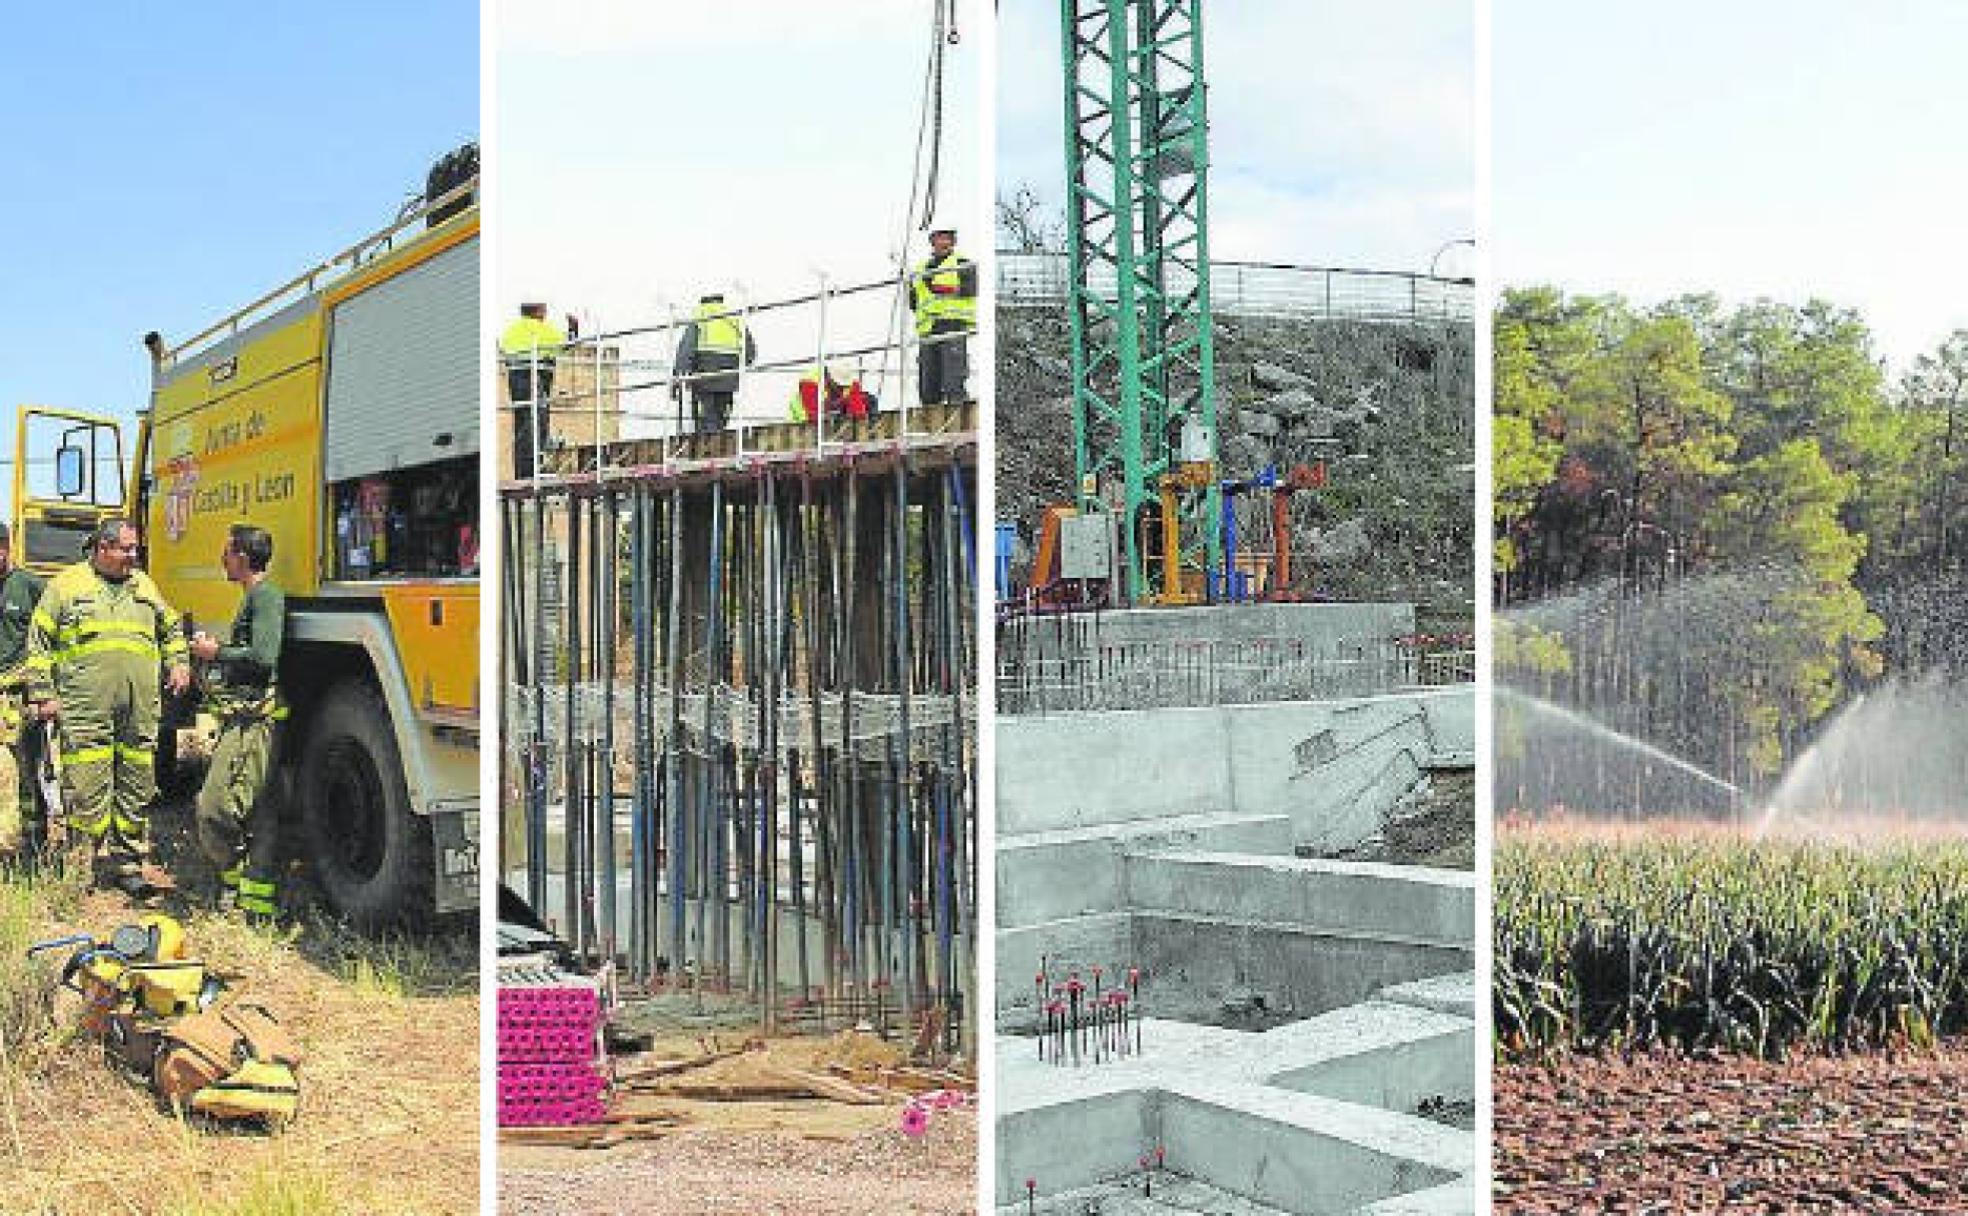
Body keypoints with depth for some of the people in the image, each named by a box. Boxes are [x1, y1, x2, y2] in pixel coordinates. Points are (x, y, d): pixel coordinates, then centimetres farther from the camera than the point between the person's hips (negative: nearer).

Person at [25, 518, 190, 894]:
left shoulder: (144, 586, 19)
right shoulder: (66, 585, 7)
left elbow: (172, 628, 32)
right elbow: (40, 642, 5)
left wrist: (179, 663, 15)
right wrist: (42, 693, -1)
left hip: (140, 706, 4)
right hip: (85, 707, -4)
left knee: (137, 788, 6)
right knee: (88, 789, -6)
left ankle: (130, 863, 14)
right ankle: (88, 868, 1)